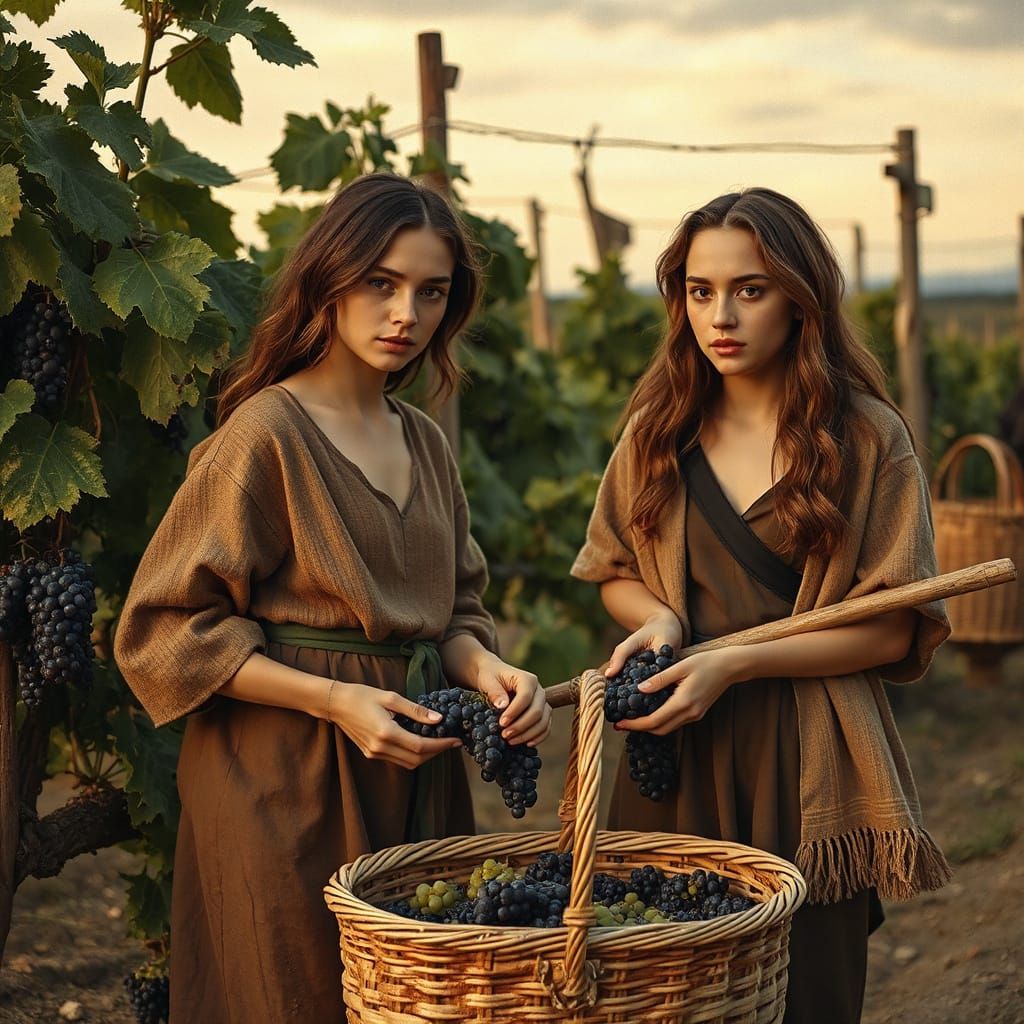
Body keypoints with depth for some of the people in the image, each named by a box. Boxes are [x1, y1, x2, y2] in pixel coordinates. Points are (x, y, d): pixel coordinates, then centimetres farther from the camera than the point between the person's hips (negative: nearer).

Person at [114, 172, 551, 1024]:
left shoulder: (425, 442, 11)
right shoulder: (267, 433, -10)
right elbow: (168, 629, -11)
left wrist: (484, 667, -6)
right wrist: (333, 700, -19)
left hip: (415, 776, 7)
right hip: (288, 778, -7)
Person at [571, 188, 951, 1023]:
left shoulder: (868, 437, -3)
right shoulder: (659, 430, 7)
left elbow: (892, 630, -6)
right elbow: (614, 574, 18)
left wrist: (735, 663, -16)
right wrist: (659, 619, -5)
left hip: (807, 766, -2)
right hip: (679, 764, 3)